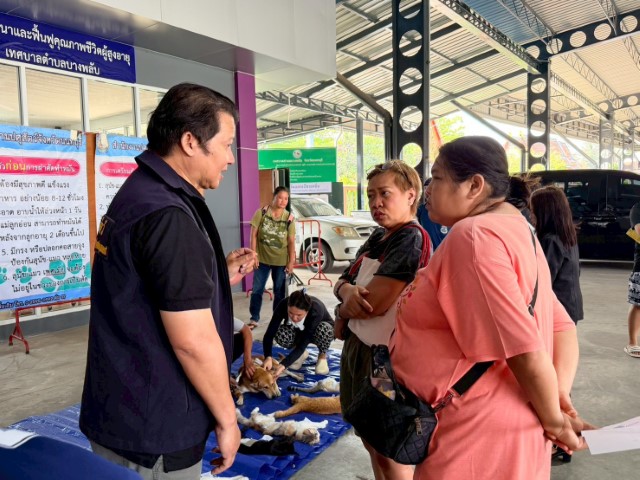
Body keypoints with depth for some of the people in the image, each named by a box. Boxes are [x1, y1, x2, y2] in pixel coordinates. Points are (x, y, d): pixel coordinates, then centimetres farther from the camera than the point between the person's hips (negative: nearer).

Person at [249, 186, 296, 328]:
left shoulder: (289, 217, -6)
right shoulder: (261, 212, -8)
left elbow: (291, 241, -4)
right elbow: (254, 234, -5)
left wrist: (291, 261, -6)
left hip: (281, 261, 1)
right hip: (262, 258, 0)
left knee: (279, 291, 10)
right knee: (257, 290, 5)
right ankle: (254, 319, 19)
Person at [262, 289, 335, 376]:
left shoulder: (316, 311, -40)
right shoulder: (283, 305, -33)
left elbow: (302, 345, -40)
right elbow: (269, 334, -34)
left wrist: (283, 365, -50)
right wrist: (268, 357, -50)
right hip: (298, 332, 2)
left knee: (323, 329, -38)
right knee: (280, 334, -31)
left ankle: (322, 356, -7)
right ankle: (301, 354, 0)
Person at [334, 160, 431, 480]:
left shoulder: (412, 238, -18)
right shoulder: (378, 237, 10)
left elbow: (375, 303, -24)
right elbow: (343, 281, 9)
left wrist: (342, 313, -4)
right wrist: (348, 292, -15)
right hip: (357, 345, 9)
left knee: (389, 452, 8)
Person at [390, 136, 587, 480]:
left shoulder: (473, 235, -21)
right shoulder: (514, 230, 10)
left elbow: (524, 348, -25)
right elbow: (562, 327, 10)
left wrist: (554, 420, -10)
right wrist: (561, 397, -1)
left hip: (475, 435, -9)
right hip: (489, 425, 9)